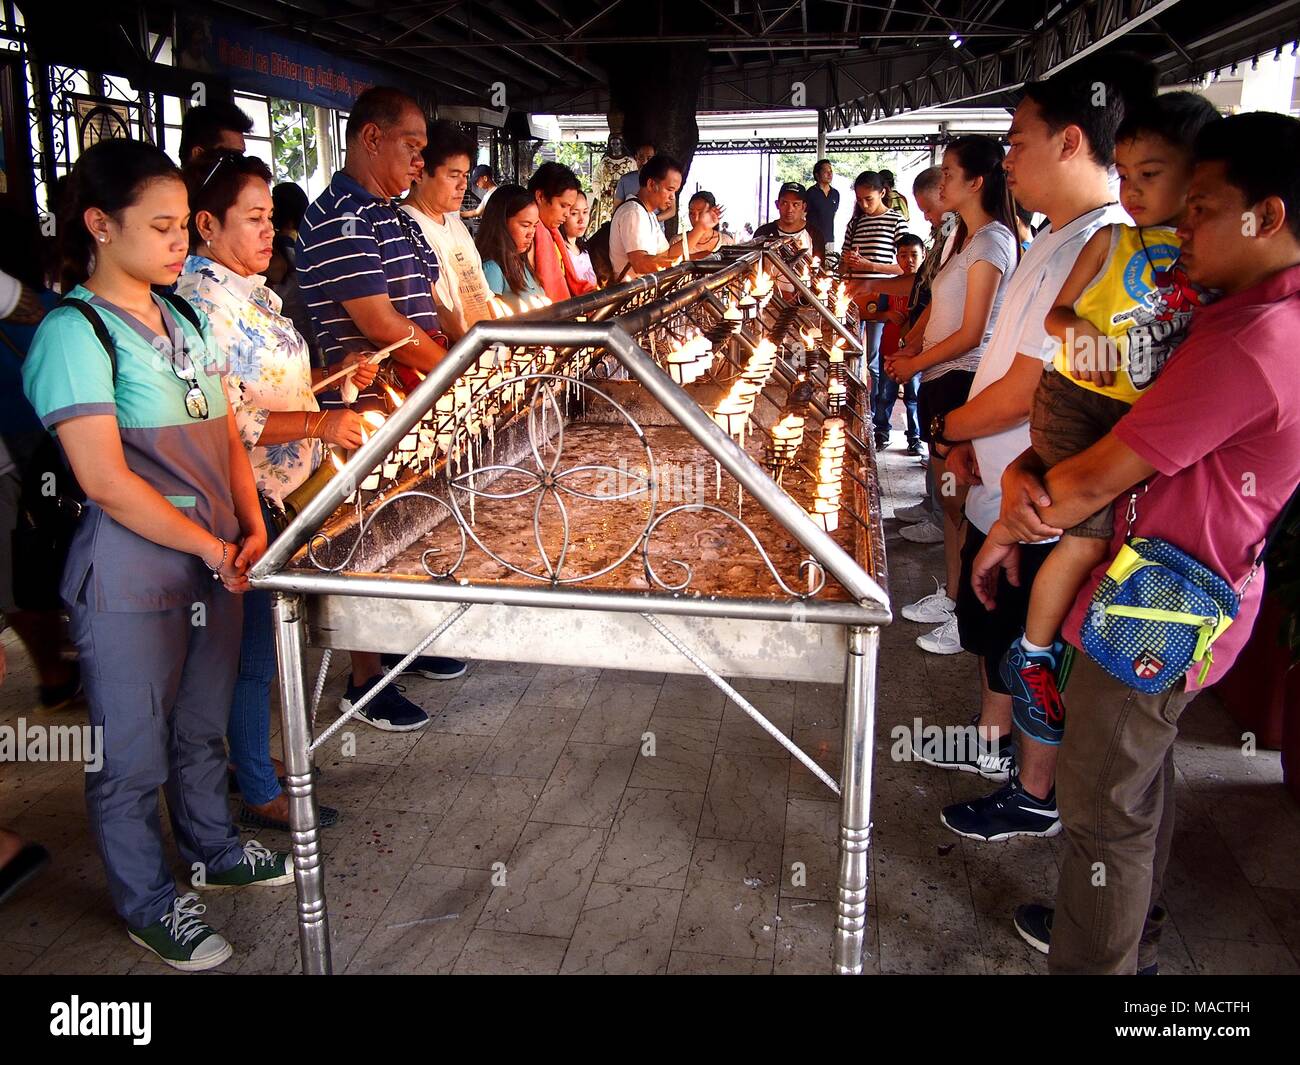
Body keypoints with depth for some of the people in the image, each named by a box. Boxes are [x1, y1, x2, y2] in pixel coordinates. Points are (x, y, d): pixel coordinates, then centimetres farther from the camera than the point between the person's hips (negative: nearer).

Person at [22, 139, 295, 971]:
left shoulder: (184, 319, 9)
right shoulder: (74, 332, -14)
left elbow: (225, 434, 12)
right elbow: (105, 479, -20)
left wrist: (250, 529, -2)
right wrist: (214, 549, -16)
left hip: (214, 560, 7)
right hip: (131, 576, -7)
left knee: (203, 724, 23)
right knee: (135, 752, 10)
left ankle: (213, 849, 44)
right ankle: (149, 905, 28)